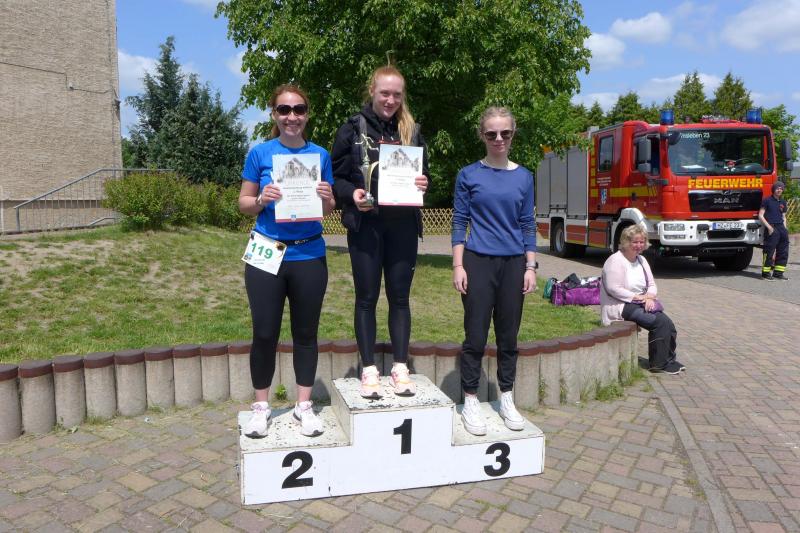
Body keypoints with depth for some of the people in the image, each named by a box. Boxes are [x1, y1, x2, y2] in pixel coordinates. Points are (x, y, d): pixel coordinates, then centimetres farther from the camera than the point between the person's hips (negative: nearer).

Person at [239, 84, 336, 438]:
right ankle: (260, 406, 22)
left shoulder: (319, 154, 5)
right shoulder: (260, 153, 0)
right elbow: (243, 203, 3)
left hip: (309, 256, 1)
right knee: (265, 333, 4)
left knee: (306, 332, 9)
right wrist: (260, 200, -17)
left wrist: (326, 198, -13)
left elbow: (329, 209, 9)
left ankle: (304, 406, 23)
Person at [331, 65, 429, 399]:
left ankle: (400, 367, 18)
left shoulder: (411, 131, 10)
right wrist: (352, 194, -17)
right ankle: (369, 369, 14)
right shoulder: (352, 129, 1)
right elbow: (335, 177, 2)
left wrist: (423, 184, -7)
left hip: (403, 226, 3)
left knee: (399, 296, 8)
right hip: (365, 225, -2)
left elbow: (423, 175, 16)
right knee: (367, 297, 4)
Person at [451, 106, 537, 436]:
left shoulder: (523, 177, 7)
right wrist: (458, 266, -7)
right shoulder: (469, 175, 0)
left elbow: (527, 224, 9)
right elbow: (459, 222, 0)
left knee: (508, 335, 11)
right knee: (476, 336, 1)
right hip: (479, 262, -2)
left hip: (513, 264, 3)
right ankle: (470, 402, 15)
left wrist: (530, 267, 3)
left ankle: (507, 399, 25)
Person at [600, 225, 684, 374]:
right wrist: (639, 297, -17)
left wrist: (650, 297, -8)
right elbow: (613, 289, -20)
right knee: (659, 322, -22)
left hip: (640, 304, 8)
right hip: (620, 306, -8)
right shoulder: (616, 260, -12)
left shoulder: (641, 260, 15)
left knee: (665, 322, -14)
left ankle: (668, 361, -1)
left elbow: (652, 285, 16)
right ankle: (659, 363, -9)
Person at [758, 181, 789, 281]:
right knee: (769, 251, -7)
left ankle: (778, 273, 14)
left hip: (781, 227, 7)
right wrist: (769, 227, -13)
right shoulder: (767, 200, -1)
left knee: (783, 251, 6)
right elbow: (760, 215, -5)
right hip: (771, 228, -7)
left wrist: (784, 228, 9)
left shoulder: (783, 202, 18)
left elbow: (784, 217, 23)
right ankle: (766, 273, -1)